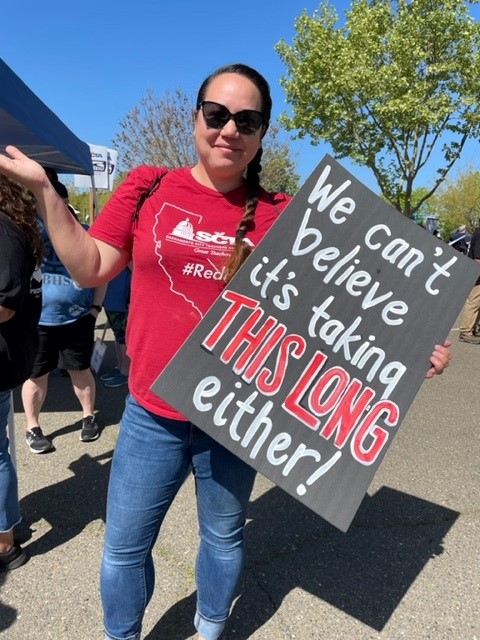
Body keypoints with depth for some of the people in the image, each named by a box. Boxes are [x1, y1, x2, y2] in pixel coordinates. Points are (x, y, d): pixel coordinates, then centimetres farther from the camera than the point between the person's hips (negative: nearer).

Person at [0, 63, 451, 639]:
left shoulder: (278, 214, -3)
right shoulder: (148, 187, -1)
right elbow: (90, 268, 3)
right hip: (152, 412, 1)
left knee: (224, 538, 23)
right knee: (123, 547, 16)